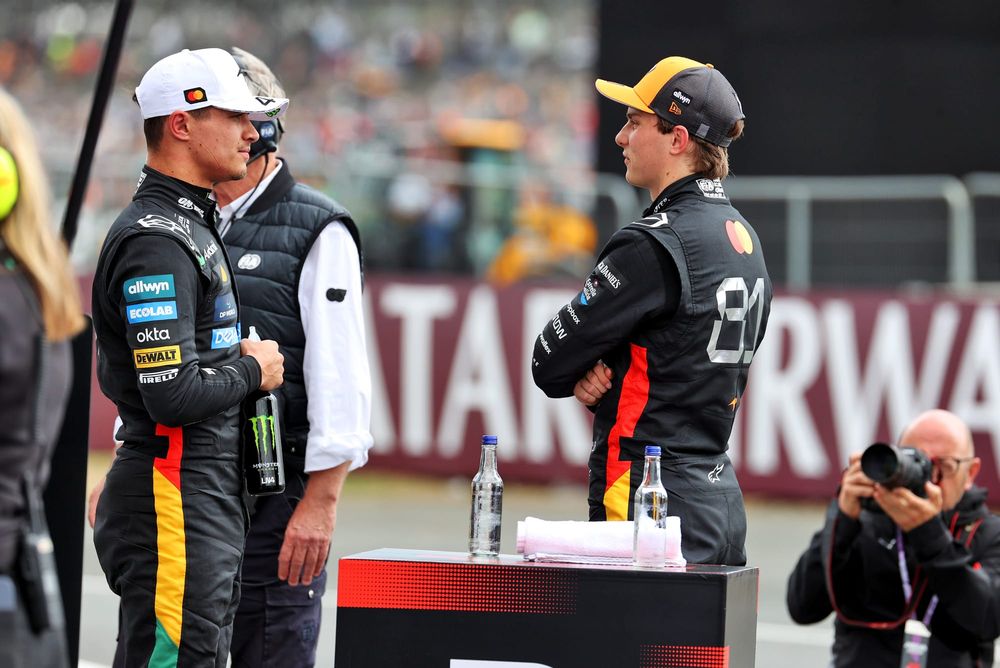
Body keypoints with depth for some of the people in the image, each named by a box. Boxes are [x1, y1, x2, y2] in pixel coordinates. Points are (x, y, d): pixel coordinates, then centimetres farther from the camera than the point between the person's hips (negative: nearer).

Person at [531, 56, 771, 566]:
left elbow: (550, 365, -11)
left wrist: (586, 374, 10)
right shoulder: (744, 239, 14)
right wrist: (603, 375, 1)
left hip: (649, 506, -9)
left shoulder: (653, 246, -15)